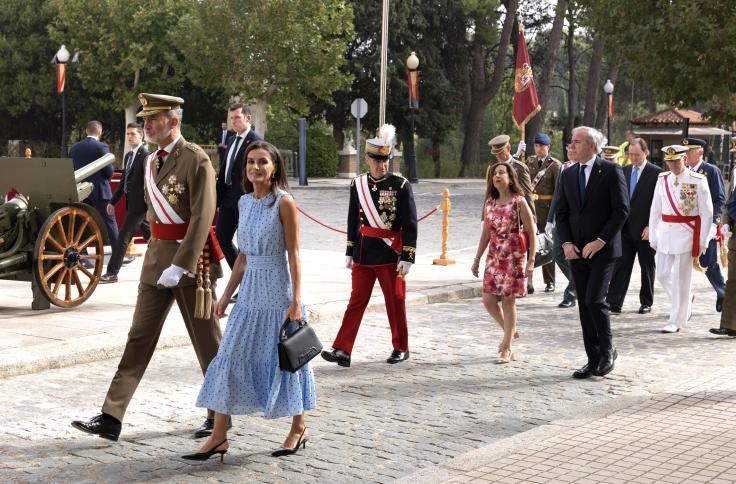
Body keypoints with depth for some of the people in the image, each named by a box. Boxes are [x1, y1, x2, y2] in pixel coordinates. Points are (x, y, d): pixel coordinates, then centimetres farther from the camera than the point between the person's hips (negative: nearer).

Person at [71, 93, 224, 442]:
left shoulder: (196, 160, -13)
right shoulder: (151, 161, 12)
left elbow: (202, 218, -20)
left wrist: (180, 266, -25)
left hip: (190, 257, -7)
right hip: (156, 257, 7)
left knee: (207, 340, 5)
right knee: (139, 337, 4)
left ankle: (220, 414, 20)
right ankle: (111, 418, 3)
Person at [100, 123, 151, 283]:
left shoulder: (145, 155, -12)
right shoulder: (128, 156, 15)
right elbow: (124, 180, 20)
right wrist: (113, 201, 19)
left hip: (139, 203, -9)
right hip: (131, 202, 9)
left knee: (123, 236, -8)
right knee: (149, 235, 16)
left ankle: (112, 273, -5)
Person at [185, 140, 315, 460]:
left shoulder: (284, 202, -10)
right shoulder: (244, 202, 9)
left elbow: (293, 255, -11)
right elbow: (243, 256, 14)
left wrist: (296, 300, -16)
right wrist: (226, 295, 13)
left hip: (278, 291, -6)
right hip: (250, 290, 6)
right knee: (230, 357, 1)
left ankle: (299, 428, 24)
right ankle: (219, 437, 6)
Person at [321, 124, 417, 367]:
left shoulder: (401, 185, -7)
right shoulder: (358, 184, 5)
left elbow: (410, 224, -8)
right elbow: (353, 220, 13)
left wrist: (408, 257, -13)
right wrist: (350, 252, 13)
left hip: (390, 256, -3)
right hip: (363, 255, 3)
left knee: (395, 302, 7)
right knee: (356, 302, 2)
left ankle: (401, 349, 22)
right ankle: (342, 350, -1)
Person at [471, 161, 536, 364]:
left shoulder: (519, 201, -7)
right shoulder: (490, 202, 9)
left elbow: (532, 233, -7)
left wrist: (531, 261, -13)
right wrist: (477, 259, 14)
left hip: (514, 257, -5)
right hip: (494, 257, 5)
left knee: (508, 300, -1)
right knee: (488, 299, 1)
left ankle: (506, 348, 10)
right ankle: (509, 330, 28)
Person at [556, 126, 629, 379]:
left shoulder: (611, 171, -7)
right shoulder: (568, 175, 10)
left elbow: (621, 210, -11)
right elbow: (562, 212, 12)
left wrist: (600, 241, -15)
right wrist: (566, 243, -3)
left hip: (603, 249, -6)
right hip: (577, 251, 6)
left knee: (594, 300, -14)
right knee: (584, 306, 6)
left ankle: (608, 350, 7)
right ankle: (593, 360, 15)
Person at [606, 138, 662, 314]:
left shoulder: (656, 173, -6)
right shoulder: (624, 171, 10)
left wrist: (651, 226, -13)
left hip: (645, 230, -4)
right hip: (625, 228, 4)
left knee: (647, 267, 9)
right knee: (620, 266, -2)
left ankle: (646, 302, 20)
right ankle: (614, 303, -3)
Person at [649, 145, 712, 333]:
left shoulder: (698, 181, -6)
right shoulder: (662, 180, 5)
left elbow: (706, 213, -5)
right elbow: (655, 210, 9)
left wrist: (702, 243, -7)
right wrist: (653, 237, 6)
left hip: (686, 234, -5)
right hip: (665, 233, 5)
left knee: (681, 279, -1)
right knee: (662, 275, 9)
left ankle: (677, 321, 8)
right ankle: (685, 299, 37)